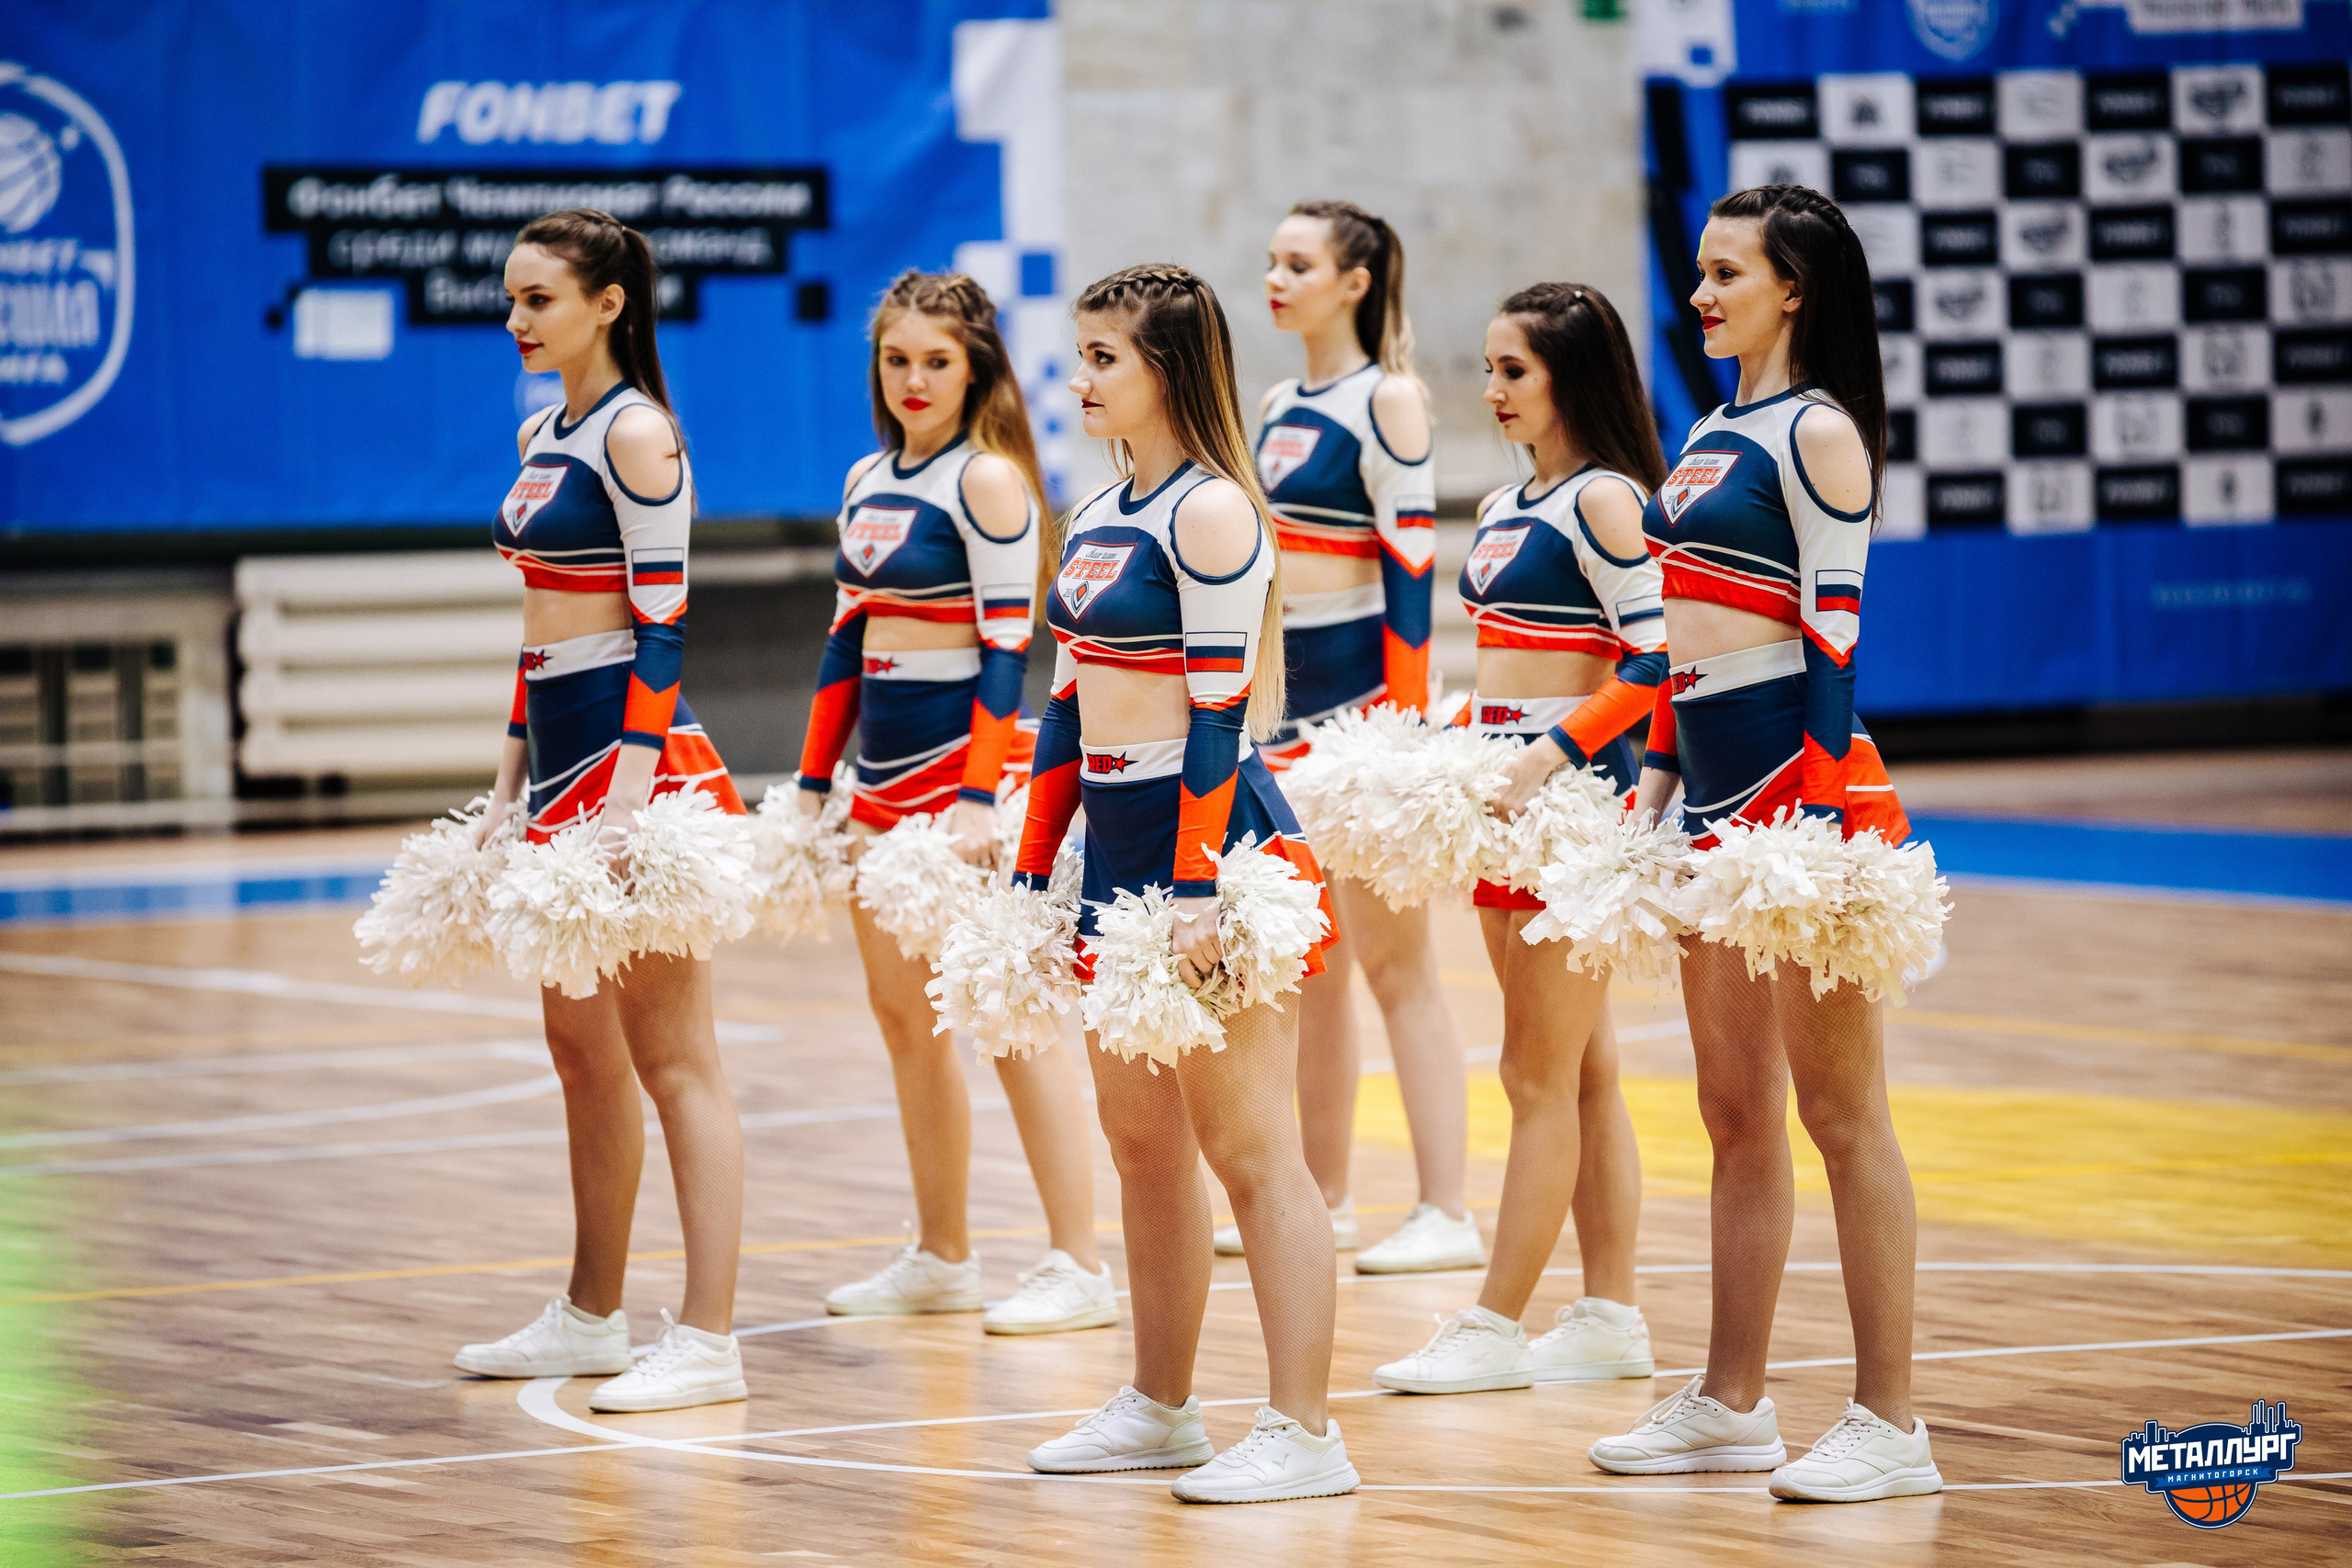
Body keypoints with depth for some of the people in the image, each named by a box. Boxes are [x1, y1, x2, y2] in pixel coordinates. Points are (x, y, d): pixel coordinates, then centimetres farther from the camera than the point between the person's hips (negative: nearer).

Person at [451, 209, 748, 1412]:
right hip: (560, 753, 9)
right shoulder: (541, 437, 15)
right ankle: (591, 1321, 25)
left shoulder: (637, 433, -12)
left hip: (635, 758, -9)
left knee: (670, 1054, -8)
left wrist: (626, 796, -22)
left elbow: (659, 624, -17)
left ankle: (707, 1343, -7)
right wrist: (512, 781, 21)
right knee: (579, 1047, 15)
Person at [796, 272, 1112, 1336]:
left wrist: (980, 798, -21)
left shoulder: (987, 479, -10)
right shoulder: (867, 482, 13)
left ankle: (1080, 1267, -5)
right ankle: (940, 1259, 20)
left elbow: (1006, 646, -15)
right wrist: (814, 780, 16)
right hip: (883, 769, 8)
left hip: (967, 755, -8)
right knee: (901, 1016, 11)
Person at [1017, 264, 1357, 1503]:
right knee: (1138, 1136, 14)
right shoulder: (1096, 519, 13)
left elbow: (1218, 715, -17)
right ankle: (1159, 1409, 24)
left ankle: (1302, 1433, -6)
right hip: (1118, 847, 9)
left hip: (1214, 845, -9)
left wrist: (1200, 892, -21)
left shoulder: (1211, 512, -12)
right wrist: (1032, 871, 18)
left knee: (1249, 1144, -8)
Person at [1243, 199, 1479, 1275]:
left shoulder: (1386, 400, -9)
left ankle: (1449, 1213, -6)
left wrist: (1406, 723, -20)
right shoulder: (1278, 408, 14)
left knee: (1391, 959, -8)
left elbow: (1410, 563, -15)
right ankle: (1322, 1199, 20)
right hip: (1285, 698, 8)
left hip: (1362, 692, -8)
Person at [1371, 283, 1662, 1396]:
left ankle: (1494, 1325, -2)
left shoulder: (1603, 501, -12)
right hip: (1506, 792, 9)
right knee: (1582, 1071, 11)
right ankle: (1611, 1316, 15)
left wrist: (1551, 754, -24)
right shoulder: (1503, 508, 16)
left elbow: (1653, 664, -19)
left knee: (1540, 1073, -4)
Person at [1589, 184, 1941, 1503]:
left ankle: (1891, 1422, -3)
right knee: (1736, 1114, 13)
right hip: (1714, 788, 9)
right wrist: (1657, 774, 19)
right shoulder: (1710, 436, 16)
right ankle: (1732, 1405, 19)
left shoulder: (1816, 431, -9)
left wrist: (1823, 812, -20)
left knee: (1839, 1108, -6)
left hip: (1802, 778, -9)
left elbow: (1833, 630, -15)